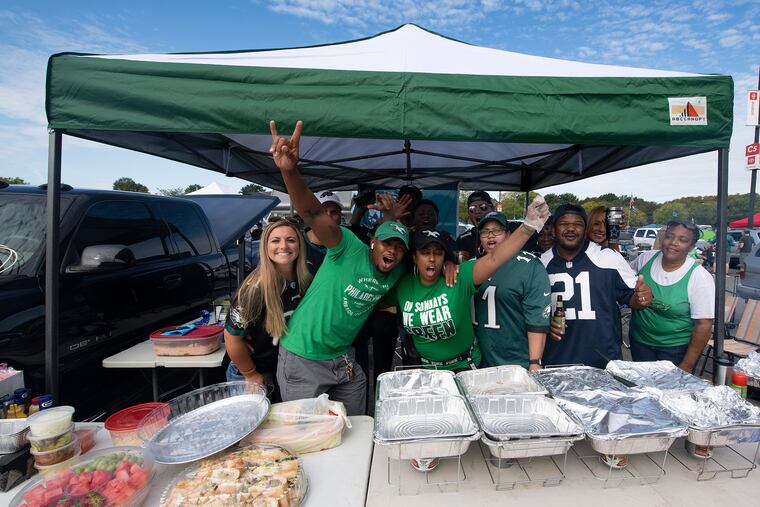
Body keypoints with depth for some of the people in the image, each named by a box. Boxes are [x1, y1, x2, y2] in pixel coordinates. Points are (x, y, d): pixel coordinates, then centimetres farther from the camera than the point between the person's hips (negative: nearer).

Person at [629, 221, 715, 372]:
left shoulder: (700, 277, -16)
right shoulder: (645, 258, -6)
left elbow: (704, 325, -14)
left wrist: (686, 365, -12)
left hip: (677, 348, -3)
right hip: (639, 342, 3)